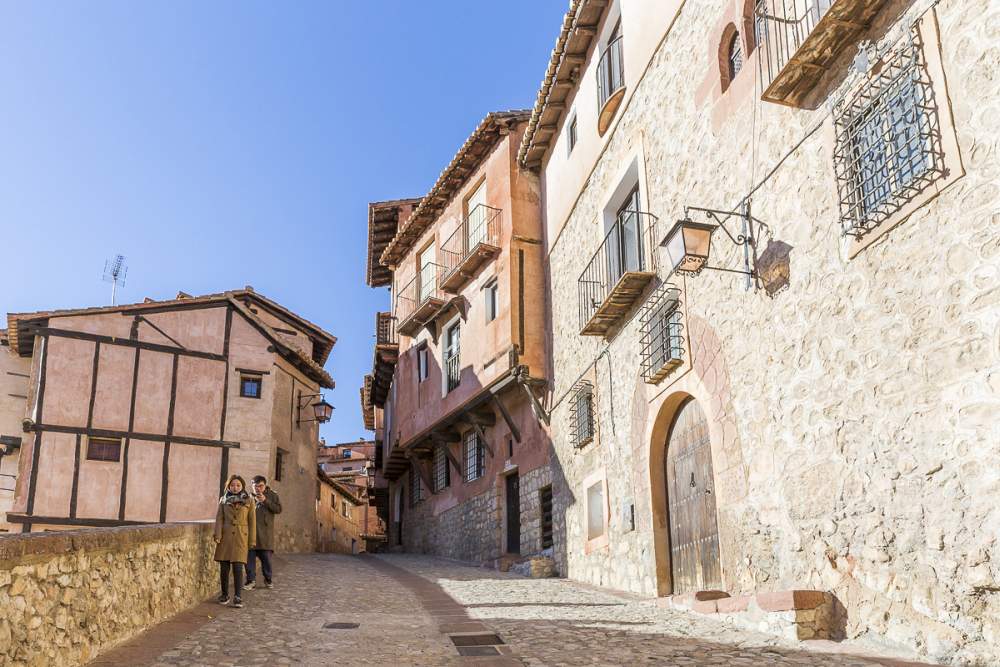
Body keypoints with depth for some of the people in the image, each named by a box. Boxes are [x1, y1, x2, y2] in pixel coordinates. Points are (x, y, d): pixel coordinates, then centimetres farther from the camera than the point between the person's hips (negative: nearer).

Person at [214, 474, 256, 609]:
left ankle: (238, 597, -7)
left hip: (241, 537, -2)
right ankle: (224, 594, 18)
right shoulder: (224, 500, 9)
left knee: (238, 567, -10)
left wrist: (252, 541, 2)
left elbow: (252, 521, 5)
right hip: (226, 536, 2)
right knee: (224, 567, 3)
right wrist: (217, 535, -8)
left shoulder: (249, 500, 5)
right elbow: (219, 518, 4)